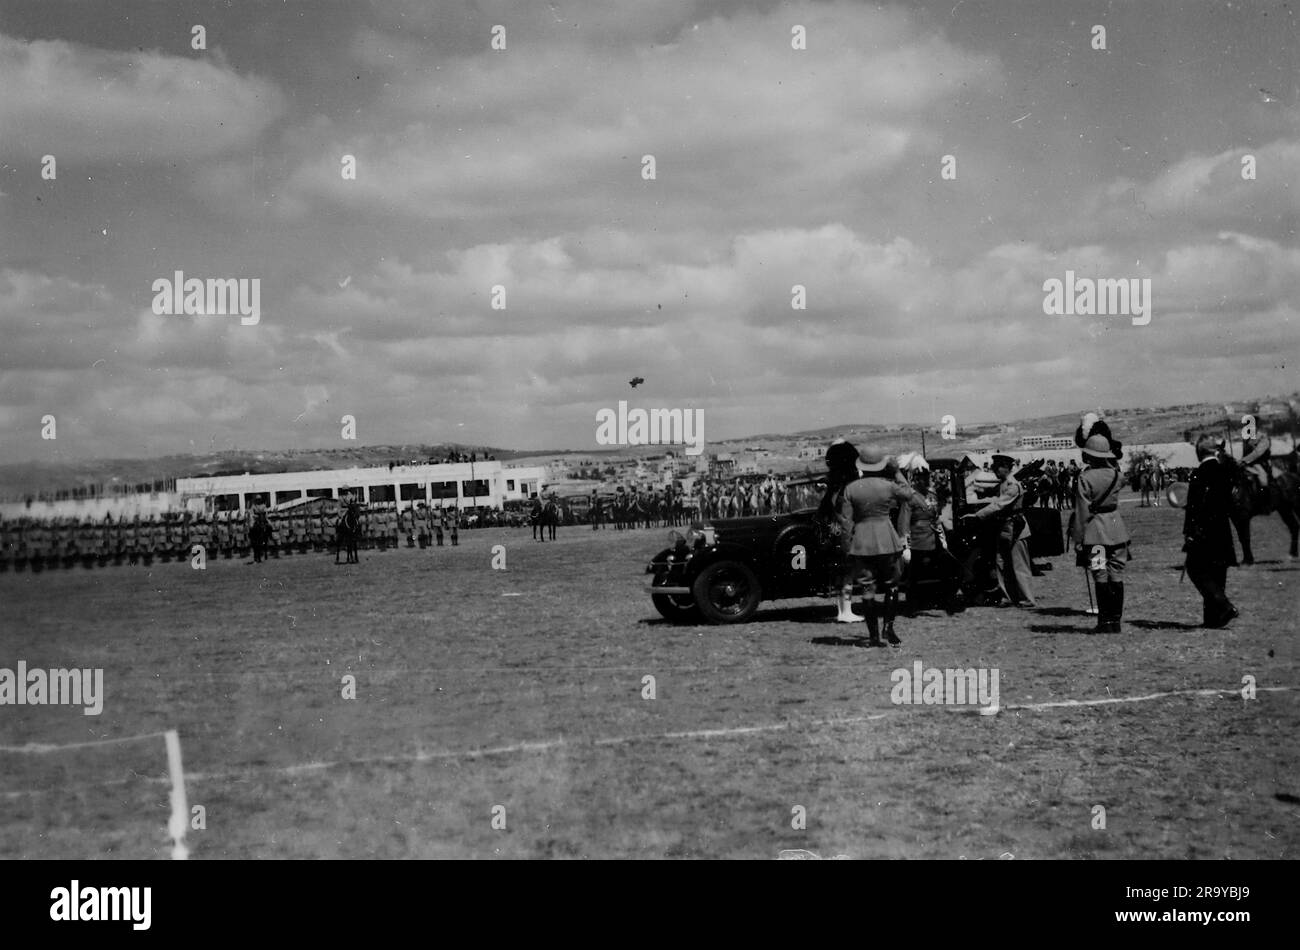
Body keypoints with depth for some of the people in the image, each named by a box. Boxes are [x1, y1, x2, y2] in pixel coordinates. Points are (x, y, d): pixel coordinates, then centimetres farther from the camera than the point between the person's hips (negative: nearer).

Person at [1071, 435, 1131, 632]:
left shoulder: (1085, 478, -11)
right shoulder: (1115, 474, 2)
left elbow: (1082, 513, -10)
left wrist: (1077, 540, -5)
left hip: (1095, 533, -4)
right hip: (1116, 528, 4)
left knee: (1101, 578, -1)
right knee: (1116, 577, 8)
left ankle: (1105, 622, -1)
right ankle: (1116, 620, 11)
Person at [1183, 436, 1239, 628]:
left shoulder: (1199, 474, -14)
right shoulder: (1226, 470, 5)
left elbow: (1194, 506, -15)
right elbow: (1229, 499, 12)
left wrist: (1188, 533, -11)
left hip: (1203, 532, -7)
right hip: (1222, 531, 7)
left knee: (1196, 570, 0)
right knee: (1216, 574, 12)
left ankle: (1225, 607, -13)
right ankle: (1214, 617, 15)